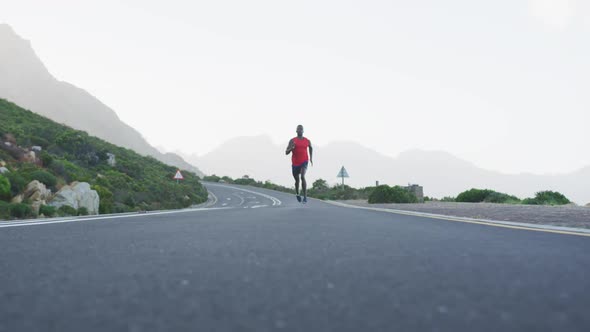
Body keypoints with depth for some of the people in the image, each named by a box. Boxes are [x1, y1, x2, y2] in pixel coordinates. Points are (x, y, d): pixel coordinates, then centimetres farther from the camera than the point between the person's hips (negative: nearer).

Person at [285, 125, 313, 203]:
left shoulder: (307, 141, 3)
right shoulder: (292, 140, -3)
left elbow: (311, 148, 26)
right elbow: (286, 152, -4)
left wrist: (311, 158, 16)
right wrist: (291, 148, -24)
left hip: (304, 162, -1)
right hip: (295, 163, 1)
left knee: (302, 177, -24)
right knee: (297, 180, 13)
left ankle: (305, 196, -21)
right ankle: (297, 193, 43)